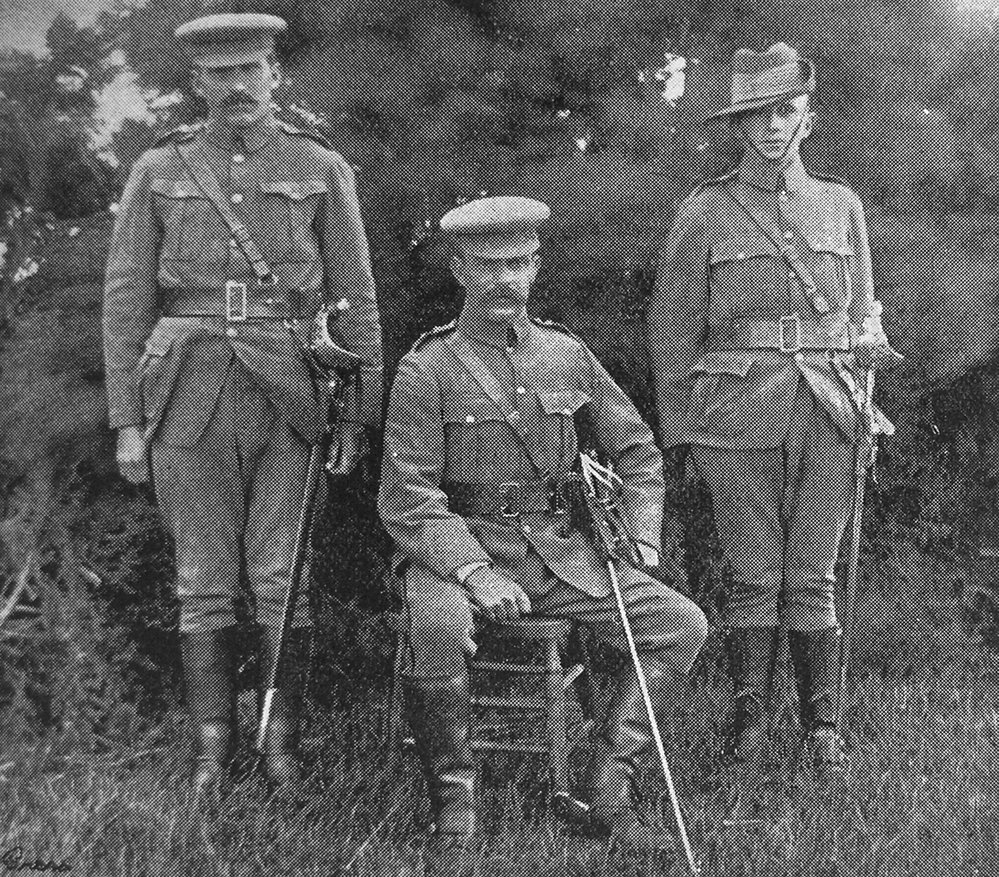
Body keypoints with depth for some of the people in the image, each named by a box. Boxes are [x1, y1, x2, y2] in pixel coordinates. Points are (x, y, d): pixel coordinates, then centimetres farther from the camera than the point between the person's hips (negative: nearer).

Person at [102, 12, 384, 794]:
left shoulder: (321, 170, 5)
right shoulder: (159, 173, 7)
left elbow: (357, 301, 5)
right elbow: (125, 301, 7)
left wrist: (361, 418, 0)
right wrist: (127, 423, 1)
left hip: (288, 397, -1)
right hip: (190, 397, 1)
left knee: (281, 577, -1)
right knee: (204, 578, 5)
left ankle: (283, 744, 10)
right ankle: (214, 746, 14)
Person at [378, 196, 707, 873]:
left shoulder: (568, 355, 10)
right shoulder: (427, 369, -3)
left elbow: (638, 450, 18)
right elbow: (407, 499, -9)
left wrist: (641, 539, 3)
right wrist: (473, 571, -23)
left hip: (560, 550, 5)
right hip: (460, 547, -4)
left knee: (683, 624, -11)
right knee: (436, 628, -37)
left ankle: (609, 785, -3)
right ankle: (454, 810, -18)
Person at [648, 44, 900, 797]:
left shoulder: (841, 206, 11)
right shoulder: (705, 213, 3)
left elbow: (862, 316, 18)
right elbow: (673, 326, 5)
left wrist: (867, 347, -1)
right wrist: (676, 426, 2)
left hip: (826, 410, 2)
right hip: (739, 413, -2)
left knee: (813, 576, 3)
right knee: (755, 574, 1)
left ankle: (823, 725, 12)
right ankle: (749, 721, 12)